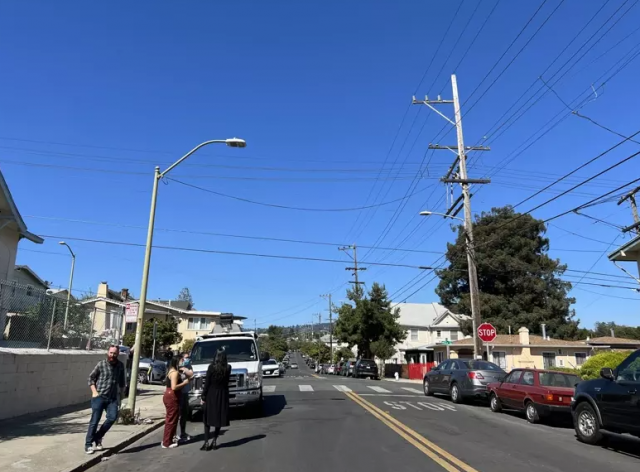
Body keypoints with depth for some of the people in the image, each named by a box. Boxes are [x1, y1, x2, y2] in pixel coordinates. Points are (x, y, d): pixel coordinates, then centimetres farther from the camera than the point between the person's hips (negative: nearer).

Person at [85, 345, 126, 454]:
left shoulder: (120, 366, 5)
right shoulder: (101, 364, -5)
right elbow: (91, 377, 3)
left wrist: (121, 392, 16)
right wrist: (94, 392, -6)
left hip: (112, 397, 3)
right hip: (99, 396, -3)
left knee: (112, 417, -13)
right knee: (95, 420, -2)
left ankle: (98, 437, 8)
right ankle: (88, 444, 12)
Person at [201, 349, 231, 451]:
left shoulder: (211, 367, -12)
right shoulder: (228, 368, -4)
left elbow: (207, 383, -10)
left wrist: (203, 396, -4)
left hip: (211, 394, -3)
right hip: (222, 395, 3)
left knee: (208, 419, 8)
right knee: (219, 418, 13)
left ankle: (206, 443, 6)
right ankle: (214, 441, 15)